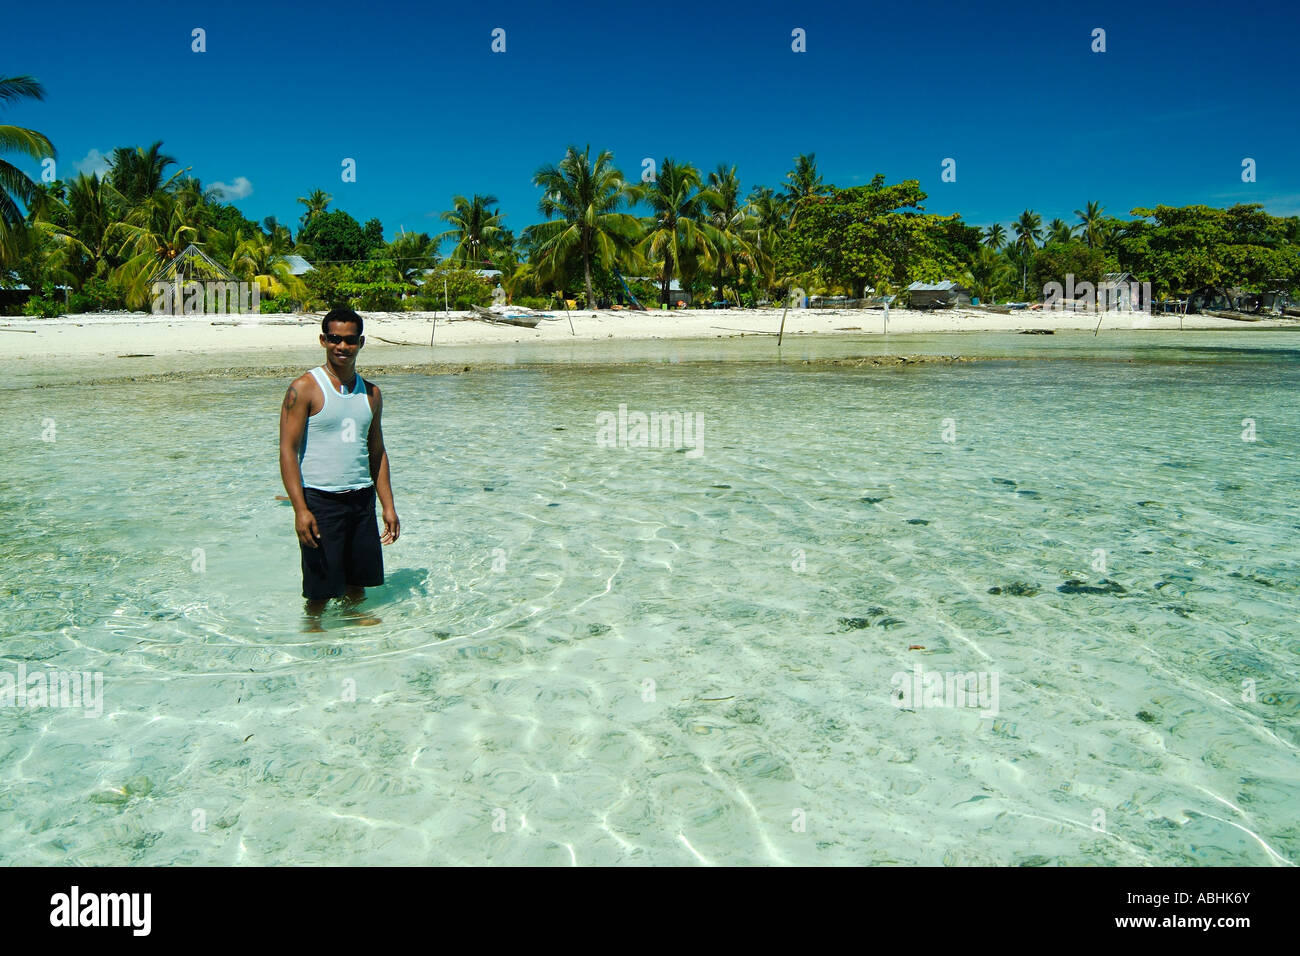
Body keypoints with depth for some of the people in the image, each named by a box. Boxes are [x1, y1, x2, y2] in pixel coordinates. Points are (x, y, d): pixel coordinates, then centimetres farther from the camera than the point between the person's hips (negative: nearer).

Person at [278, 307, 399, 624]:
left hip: (362, 499, 5)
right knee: (320, 587, 3)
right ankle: (313, 626, 25)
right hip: (320, 500, -5)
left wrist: (388, 506, 10)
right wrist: (300, 509, -19)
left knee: (358, 580, 14)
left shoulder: (371, 393, 10)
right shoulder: (305, 388, -7)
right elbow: (288, 450, -11)